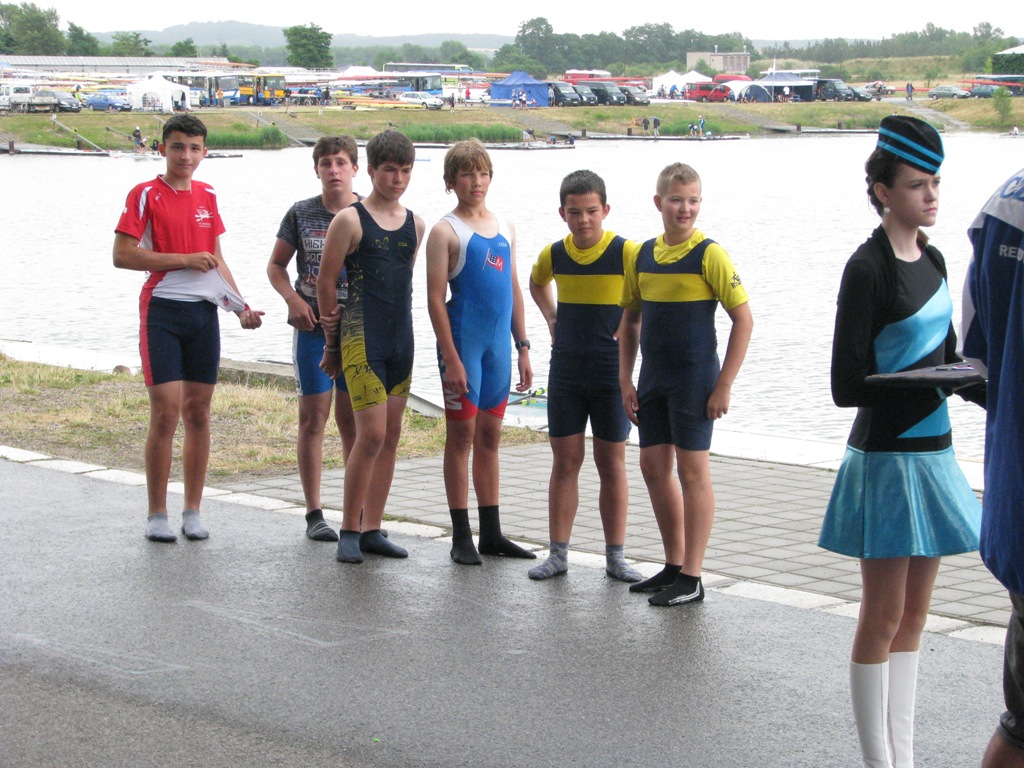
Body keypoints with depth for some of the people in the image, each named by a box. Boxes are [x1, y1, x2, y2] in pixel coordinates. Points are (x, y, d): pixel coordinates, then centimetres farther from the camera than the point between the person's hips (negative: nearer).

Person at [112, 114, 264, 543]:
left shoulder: (207, 196, 13)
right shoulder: (146, 195, -4)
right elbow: (122, 255, -11)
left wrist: (241, 306, 9)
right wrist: (185, 259, -13)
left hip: (204, 312, 5)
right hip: (162, 312, -5)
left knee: (198, 412, 6)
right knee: (165, 413, -8)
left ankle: (192, 512, 14)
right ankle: (157, 515, 2)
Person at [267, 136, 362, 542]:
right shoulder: (301, 213, 3)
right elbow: (276, 265, 11)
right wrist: (293, 300, -7)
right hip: (312, 326, 0)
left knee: (352, 421, 4)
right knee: (313, 417, 1)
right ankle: (314, 513, 8)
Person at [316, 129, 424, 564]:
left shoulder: (415, 225, 12)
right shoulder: (350, 220, -5)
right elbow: (326, 281, 0)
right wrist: (332, 341, 4)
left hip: (401, 339, 6)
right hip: (361, 340, -6)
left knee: (391, 435, 7)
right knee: (371, 434, -12)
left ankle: (371, 529, 15)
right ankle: (349, 530, -1)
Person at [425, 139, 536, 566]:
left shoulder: (504, 228, 13)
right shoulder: (446, 231, -5)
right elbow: (435, 298, -10)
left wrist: (522, 347, 14)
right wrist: (450, 358, -16)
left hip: (499, 344, 6)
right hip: (463, 341, -6)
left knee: (490, 436, 11)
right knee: (462, 435, -1)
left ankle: (491, 533, 17)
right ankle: (461, 537, 5)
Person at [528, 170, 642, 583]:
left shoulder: (626, 252, -11)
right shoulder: (554, 254, 2)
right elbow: (537, 283, 25)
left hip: (611, 370, -3)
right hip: (565, 370, 3)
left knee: (612, 463, 3)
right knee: (565, 460, 5)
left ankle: (615, 556, 10)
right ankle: (558, 553, 11)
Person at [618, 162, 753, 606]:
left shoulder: (709, 255, -11)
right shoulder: (643, 256, 7)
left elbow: (743, 319, -11)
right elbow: (630, 320, 16)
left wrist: (724, 386, -14)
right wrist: (625, 379, 8)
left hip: (695, 378, -6)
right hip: (653, 379, 6)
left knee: (692, 471, -2)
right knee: (653, 467, 10)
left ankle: (691, 580, 4)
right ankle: (673, 565, 24)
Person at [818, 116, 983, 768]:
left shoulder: (932, 259, 10)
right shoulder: (869, 267, -13)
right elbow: (848, 385, -17)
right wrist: (933, 379, -25)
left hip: (932, 451, 8)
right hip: (886, 457, -8)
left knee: (913, 616, 12)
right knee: (883, 617, -1)